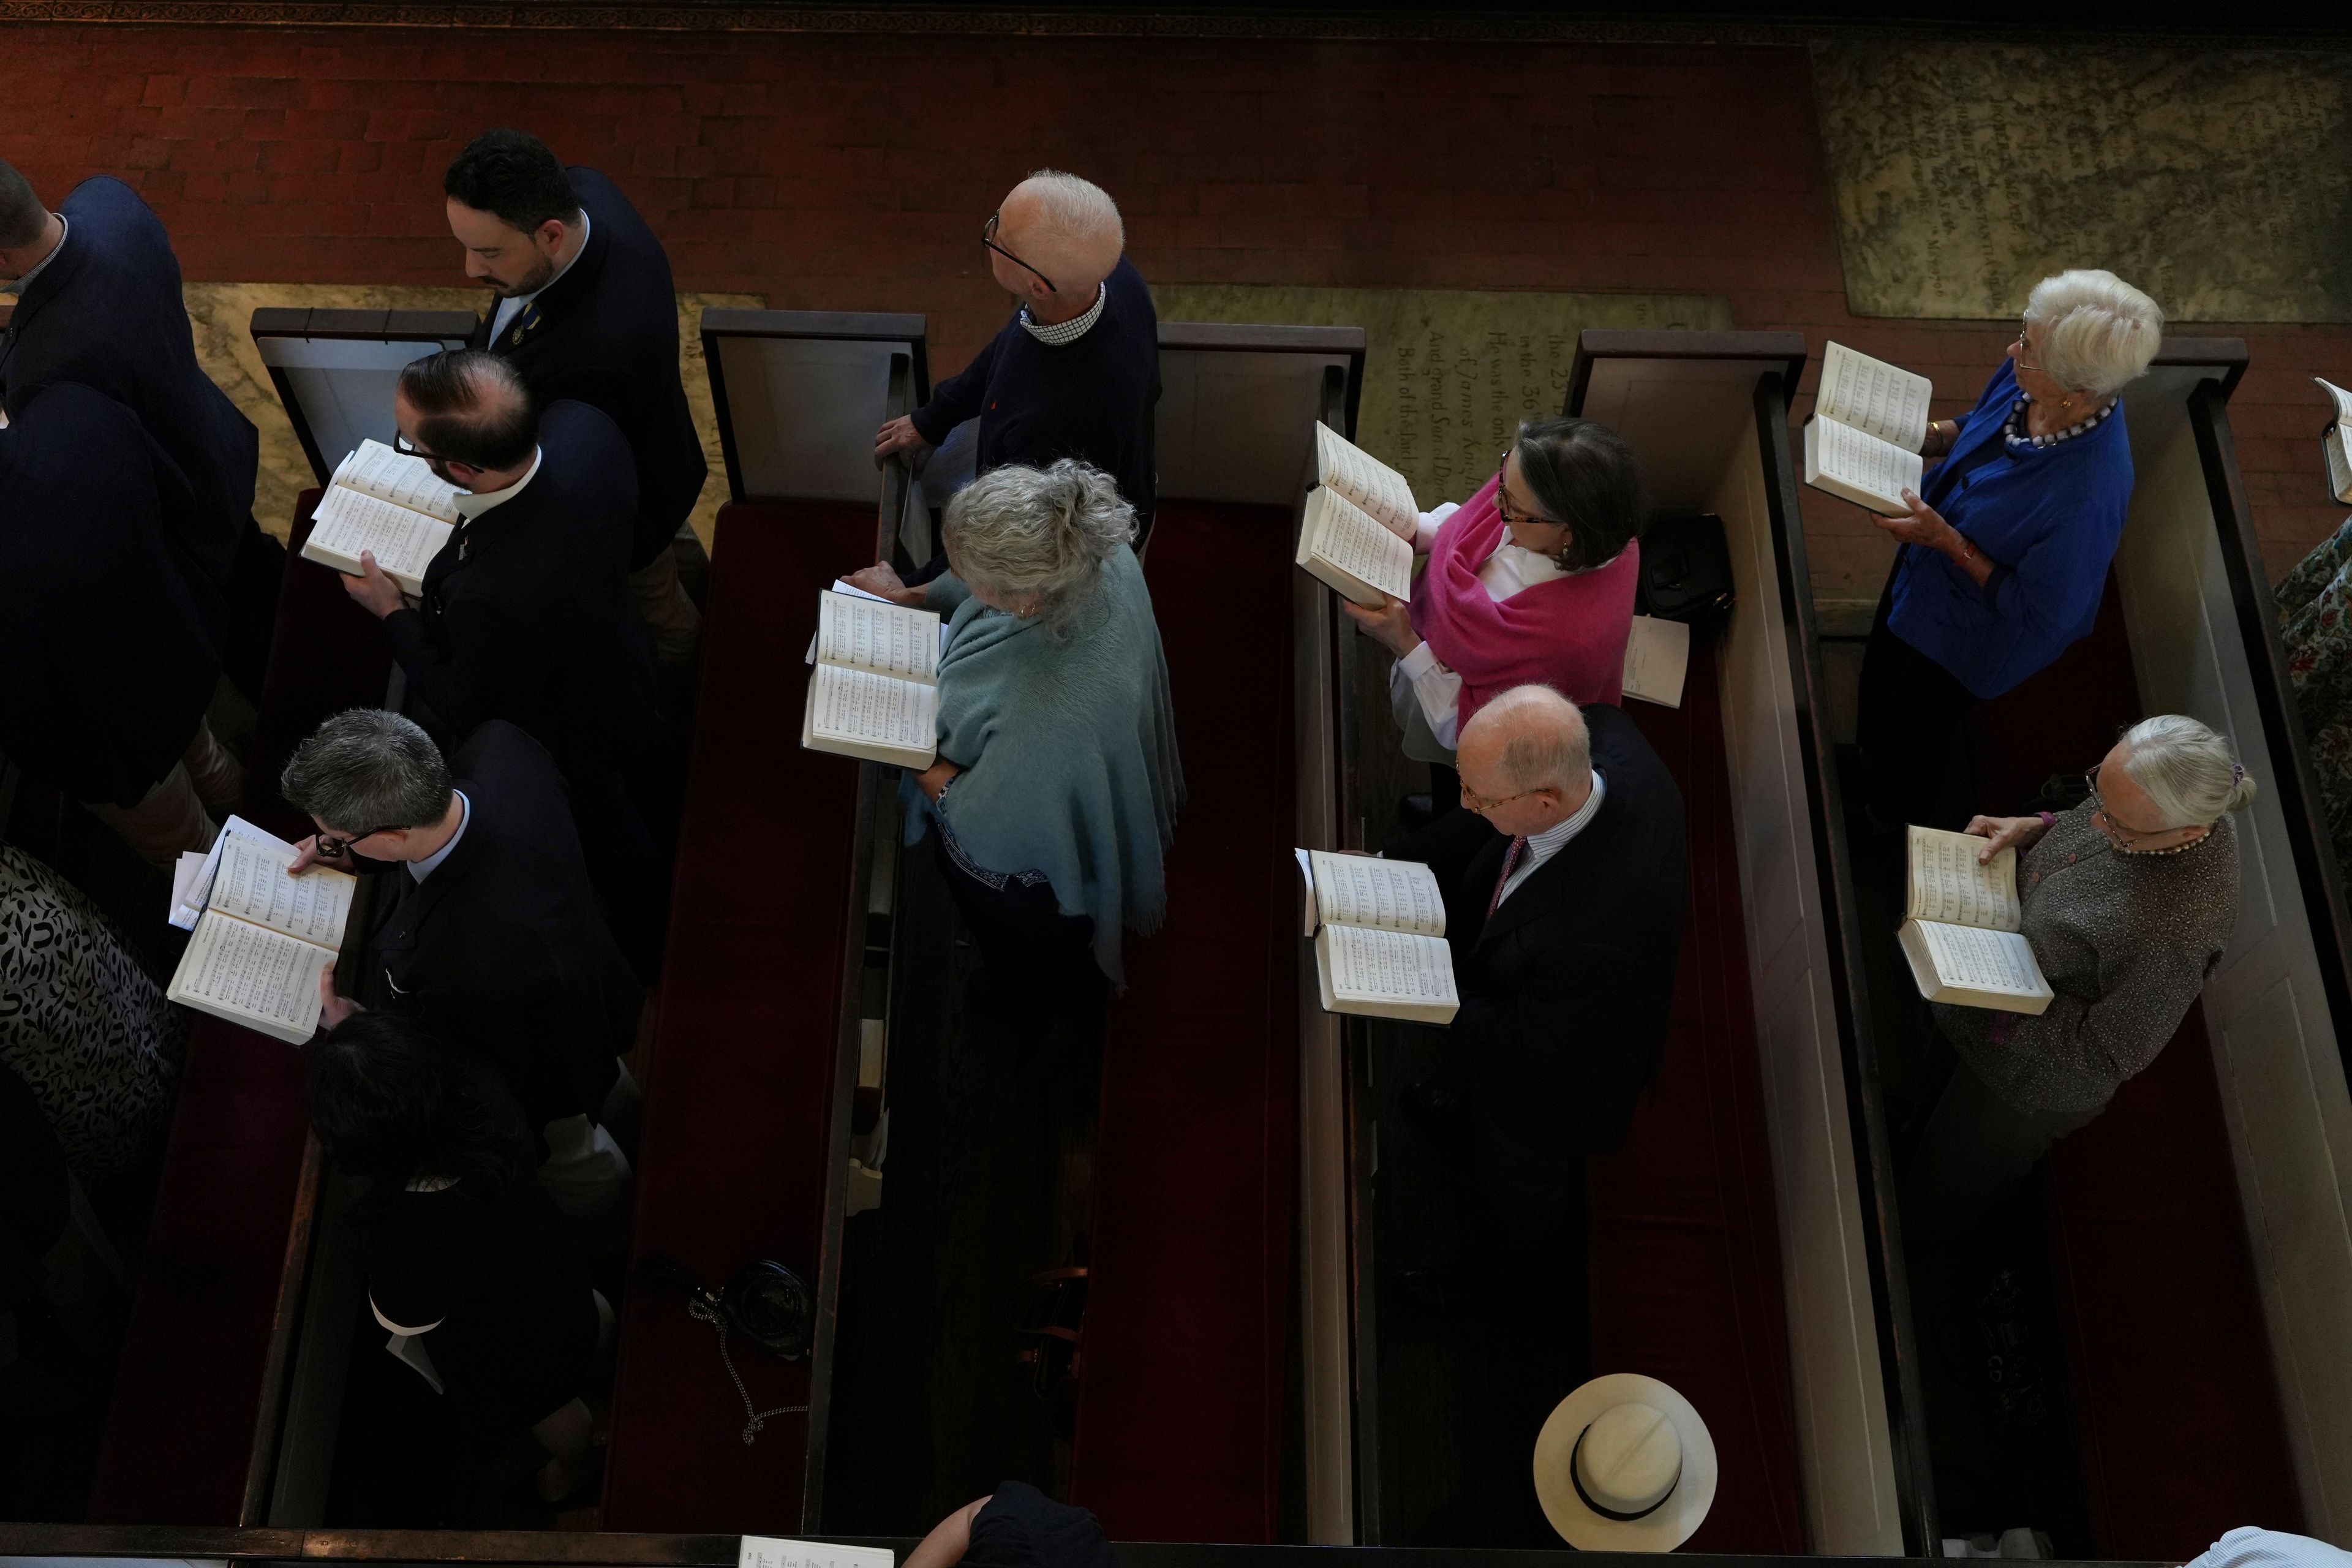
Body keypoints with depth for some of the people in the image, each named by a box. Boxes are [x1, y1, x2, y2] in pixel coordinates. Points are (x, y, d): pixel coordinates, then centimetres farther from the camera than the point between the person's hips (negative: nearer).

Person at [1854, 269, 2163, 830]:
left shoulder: (2089, 497, -44)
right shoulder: (2027, 377, -23)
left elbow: (2039, 616, -30)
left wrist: (1948, 541, -33)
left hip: (1968, 632, -6)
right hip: (1923, 572, 7)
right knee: (1880, 676, 35)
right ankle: (1869, 762, 67)